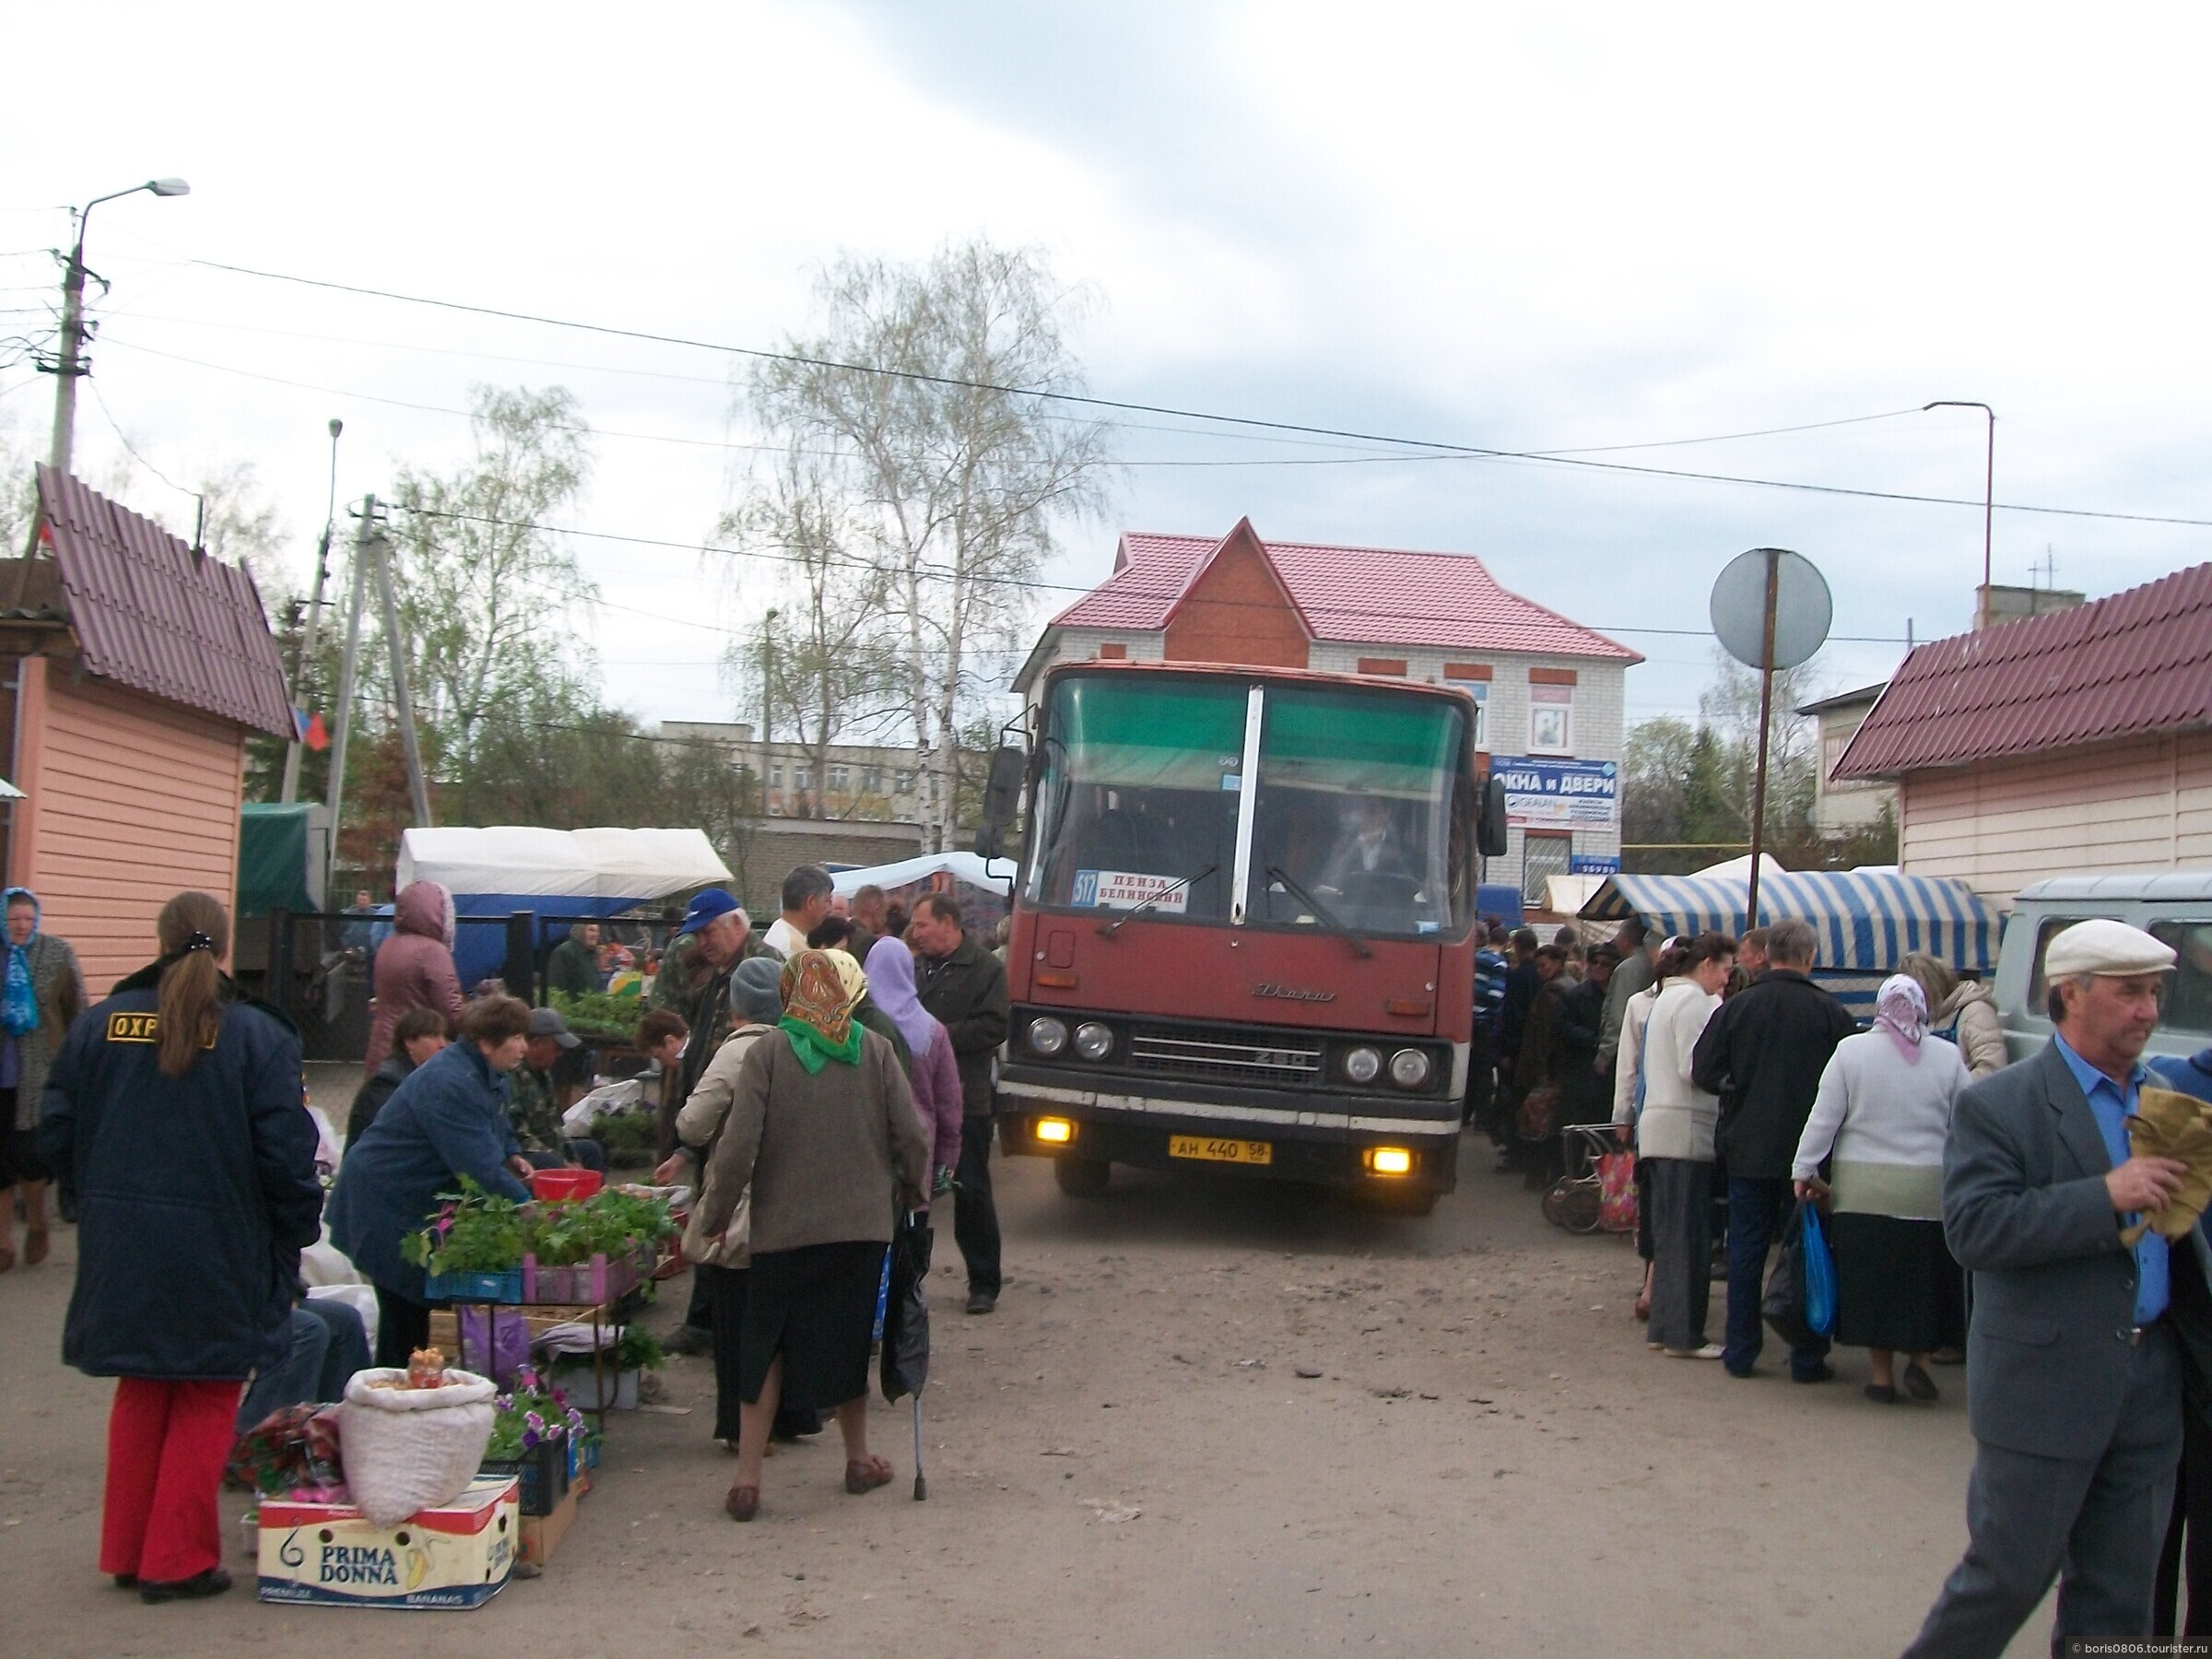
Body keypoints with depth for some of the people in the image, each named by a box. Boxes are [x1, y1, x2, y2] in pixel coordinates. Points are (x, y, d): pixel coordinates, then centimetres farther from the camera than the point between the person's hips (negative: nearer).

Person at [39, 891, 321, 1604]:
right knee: (204, 1404, 11)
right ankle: (178, 1559, 13)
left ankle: (127, 1552, 26)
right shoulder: (258, 1035, -11)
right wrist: (298, 1234, 2)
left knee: (141, 1395, 20)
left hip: (121, 1250, 4)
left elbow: (57, 1135, 3)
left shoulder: (100, 1024, 0)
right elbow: (286, 1153, -12)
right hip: (219, 1253, -4)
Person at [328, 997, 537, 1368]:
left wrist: (512, 1155, 0)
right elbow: (479, 1164, -33)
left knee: (418, 1299, 14)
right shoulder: (449, 1084, -29)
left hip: (420, 1199, 10)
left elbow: (497, 1127, 22)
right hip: (385, 1202, -10)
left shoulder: (488, 1073, 3)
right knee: (403, 1306, -6)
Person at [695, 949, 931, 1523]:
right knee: (848, 1340, 18)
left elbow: (739, 1145, -12)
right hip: (863, 1225, 2)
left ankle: (747, 1478, 6)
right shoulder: (874, 1049, -2)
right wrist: (913, 1191, 17)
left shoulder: (768, 1052, -9)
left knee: (766, 1348, 9)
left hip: (784, 1227, -2)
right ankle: (858, 1458, 30)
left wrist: (715, 1214, 0)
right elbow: (912, 1135, -1)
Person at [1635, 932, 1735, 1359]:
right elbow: (1694, 1070, -19)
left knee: (1669, 1233, 12)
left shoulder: (1669, 997, 20)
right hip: (1686, 1130, -10)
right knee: (1690, 1236, -6)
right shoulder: (1695, 1001, -11)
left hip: (1660, 1127, 10)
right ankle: (1683, 1335, -4)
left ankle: (1663, 1326, 15)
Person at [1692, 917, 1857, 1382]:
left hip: (1746, 1148, 2)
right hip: (1807, 1150, -1)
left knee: (1746, 1249, 10)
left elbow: (1706, 1070, -6)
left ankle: (1741, 1352, 13)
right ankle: (1807, 1357, 9)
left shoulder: (1738, 1006, -5)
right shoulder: (1828, 1012, -9)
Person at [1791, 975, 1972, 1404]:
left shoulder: (1850, 1051, -2)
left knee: (1872, 1279, 8)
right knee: (1926, 1278, 15)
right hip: (1929, 1192, 0)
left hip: (1862, 1191, 0)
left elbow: (1823, 1118, -3)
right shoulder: (1948, 1057, 1)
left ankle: (1881, 1372, 13)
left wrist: (1804, 1170, 5)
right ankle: (1919, 1359, 10)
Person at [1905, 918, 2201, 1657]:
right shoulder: (1999, 1105, -10)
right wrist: (2106, 1195, -25)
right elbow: (1973, 1229, -21)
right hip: (2045, 1386, -6)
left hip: (2150, 1385, 6)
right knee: (2008, 1575, 4)